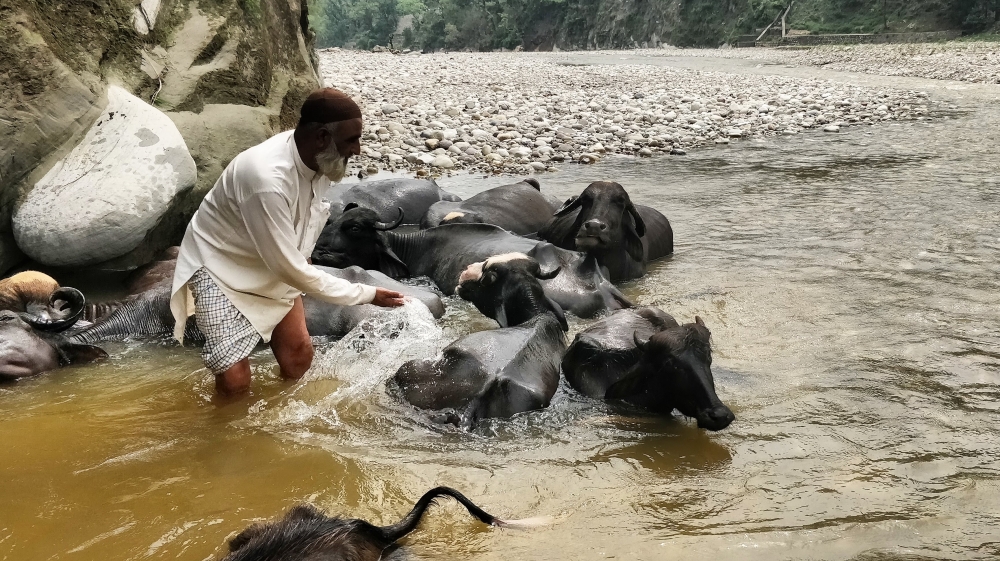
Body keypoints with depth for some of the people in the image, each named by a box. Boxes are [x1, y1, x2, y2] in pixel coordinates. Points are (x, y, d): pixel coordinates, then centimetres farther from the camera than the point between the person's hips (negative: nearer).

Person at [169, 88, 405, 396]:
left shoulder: (318, 158, -15)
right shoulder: (268, 180, -38)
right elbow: (290, 268, -30)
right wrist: (366, 294, -24)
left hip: (274, 264, 7)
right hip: (222, 266, -7)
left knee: (298, 355, 4)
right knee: (234, 379, -15)